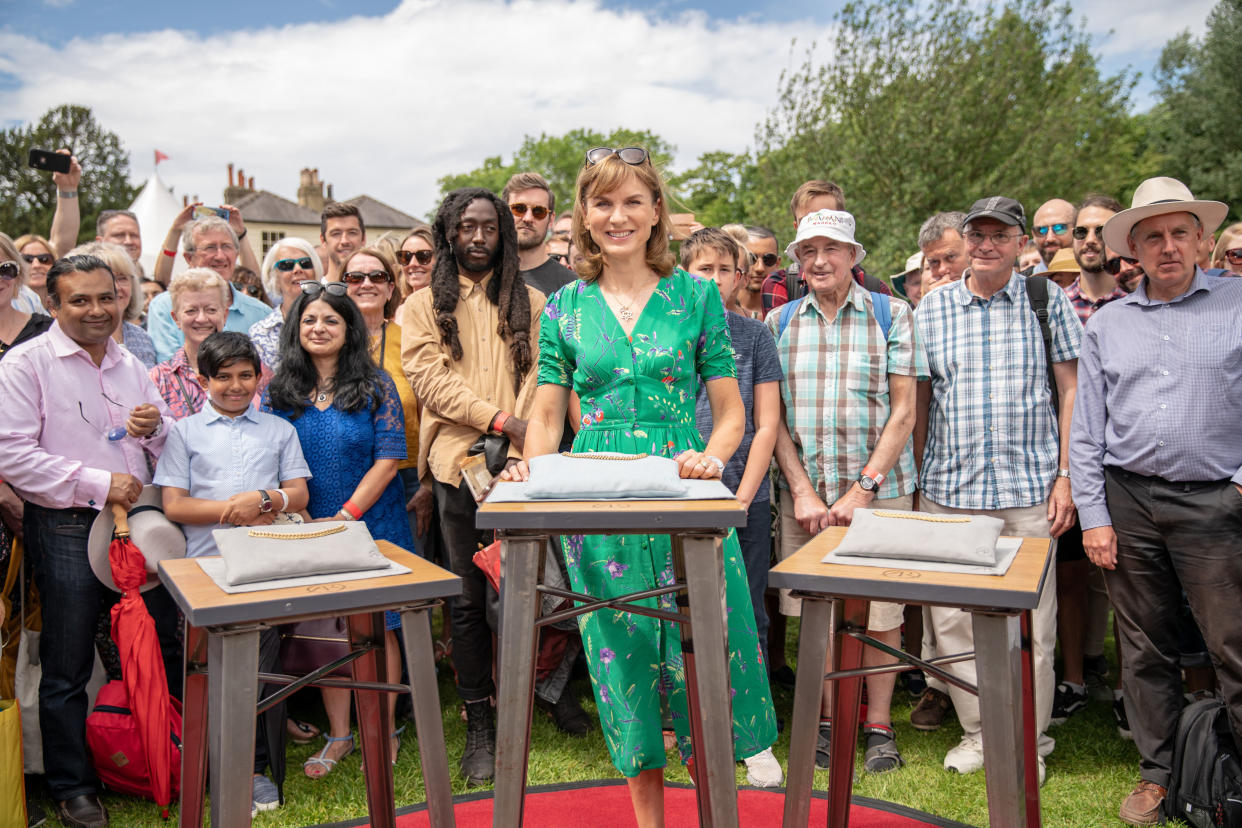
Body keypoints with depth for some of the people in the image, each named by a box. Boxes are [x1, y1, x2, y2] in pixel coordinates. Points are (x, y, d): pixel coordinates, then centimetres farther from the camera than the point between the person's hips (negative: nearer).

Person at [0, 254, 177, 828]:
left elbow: (165, 447, 18)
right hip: (66, 529, -5)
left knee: (158, 649, 12)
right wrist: (98, 484, -18)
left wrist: (155, 428, -6)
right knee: (66, 670, 7)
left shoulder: (130, 365, 12)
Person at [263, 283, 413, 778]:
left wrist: (345, 516, -13)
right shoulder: (278, 391, 5)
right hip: (309, 529, 3)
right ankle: (339, 736, 21)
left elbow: (388, 458, -9)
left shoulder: (375, 385, -3)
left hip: (372, 524, -2)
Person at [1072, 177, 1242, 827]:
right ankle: (1156, 771, 24)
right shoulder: (1106, 323, 9)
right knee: (1143, 647, 11)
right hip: (1128, 500, 3)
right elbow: (1086, 430, 8)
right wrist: (1093, 516, 3)